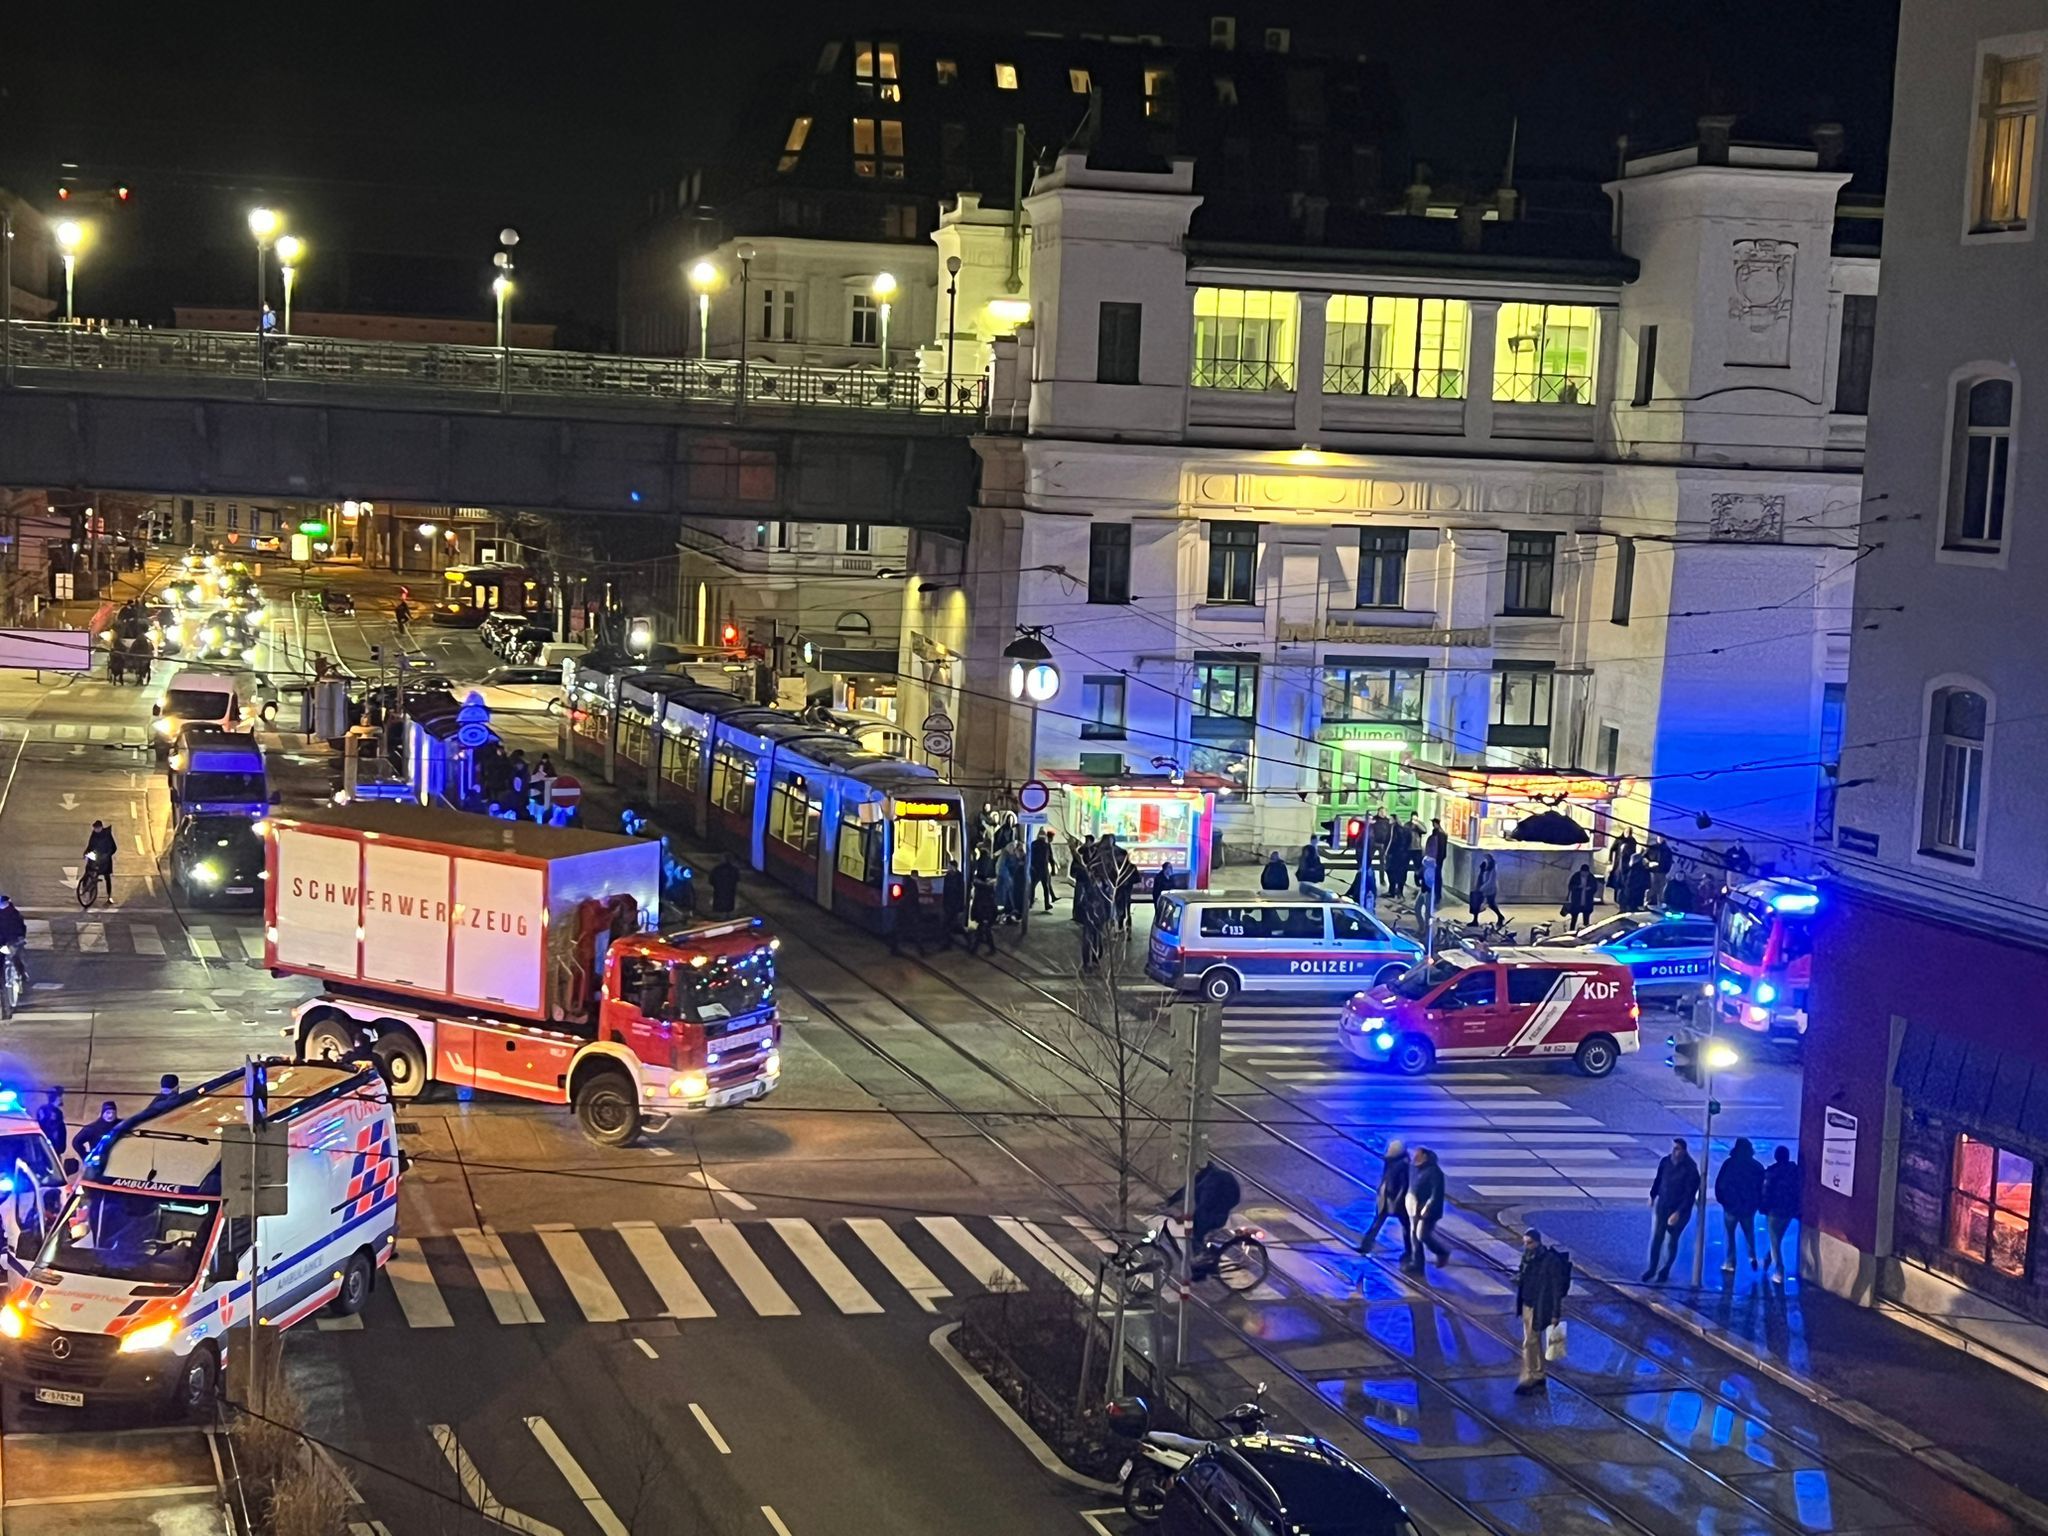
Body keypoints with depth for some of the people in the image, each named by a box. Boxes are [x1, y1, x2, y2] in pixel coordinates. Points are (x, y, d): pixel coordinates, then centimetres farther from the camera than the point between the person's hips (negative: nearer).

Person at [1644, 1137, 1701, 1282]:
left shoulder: (1690, 1169, -19)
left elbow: (1690, 1194, -19)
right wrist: (1652, 1196, 18)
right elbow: (1658, 1180, 12)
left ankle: (1665, 1270, 26)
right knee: (1656, 1238, 1)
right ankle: (1652, 1268, 14)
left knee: (1672, 1241, 9)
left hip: (1680, 1210, -3)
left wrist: (1678, 1213, -22)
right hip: (1661, 1205, 3)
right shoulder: (1665, 1162, -6)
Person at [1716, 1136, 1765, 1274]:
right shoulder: (1757, 1166, 1)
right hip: (1749, 1207, 2)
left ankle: (1730, 1262, 2)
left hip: (1731, 1205, -2)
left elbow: (1719, 1184, -6)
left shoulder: (1729, 1163, -7)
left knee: (1729, 1234, 7)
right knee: (1749, 1233, 18)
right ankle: (1752, 1257, 1)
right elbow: (1762, 1187, 2)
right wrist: (1757, 1204, 11)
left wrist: (1721, 1199, 7)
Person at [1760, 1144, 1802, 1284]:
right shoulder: (1795, 1170, 0)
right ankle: (1767, 1262, 39)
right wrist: (1797, 1210, 9)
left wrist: (1762, 1206, -3)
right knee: (1777, 1239, 23)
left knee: (1774, 1242, 3)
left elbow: (1765, 1191, -14)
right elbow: (1799, 1190, 2)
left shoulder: (1771, 1171, -12)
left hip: (1774, 1210, -5)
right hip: (1789, 1211, 5)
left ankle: (1779, 1272, -4)